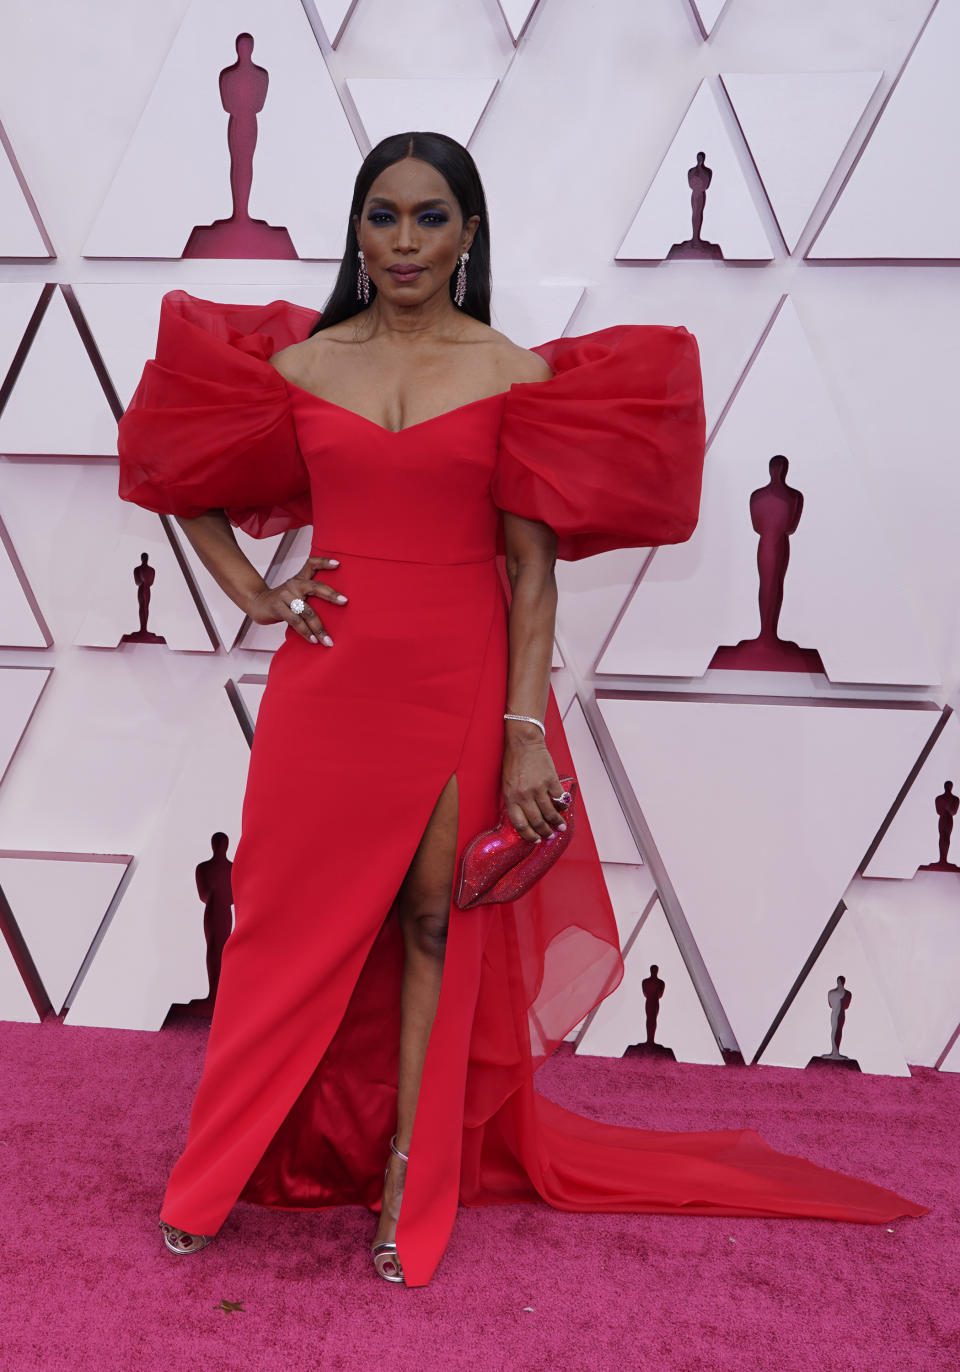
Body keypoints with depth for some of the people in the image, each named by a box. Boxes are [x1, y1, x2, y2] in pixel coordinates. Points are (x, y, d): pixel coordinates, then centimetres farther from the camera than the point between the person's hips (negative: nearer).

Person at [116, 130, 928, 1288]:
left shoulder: (517, 375, -1)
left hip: (461, 679, -1)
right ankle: (219, 1175, 27)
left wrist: (528, 733, -10)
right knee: (294, 920, 9)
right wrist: (252, 594, 3)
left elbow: (534, 570, -5)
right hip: (329, 677, 2)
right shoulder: (301, 364, 4)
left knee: (438, 922, 7)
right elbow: (187, 485, 17)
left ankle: (410, 1175, 24)